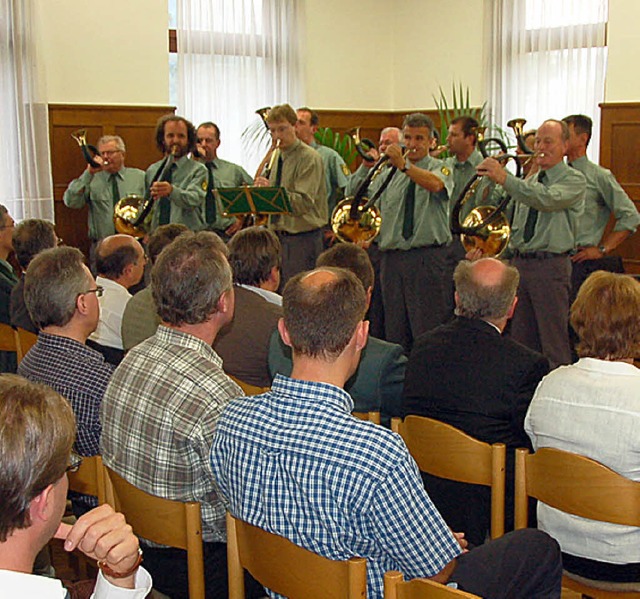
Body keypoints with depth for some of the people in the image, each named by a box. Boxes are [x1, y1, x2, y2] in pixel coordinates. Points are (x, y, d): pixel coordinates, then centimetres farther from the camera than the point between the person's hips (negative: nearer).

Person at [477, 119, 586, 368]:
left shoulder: (574, 180, -4)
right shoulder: (528, 182, 18)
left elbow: (547, 200, -25)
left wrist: (504, 178, -32)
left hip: (551, 266, -7)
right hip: (519, 262, 7)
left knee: (554, 343, -5)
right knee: (521, 339, 10)